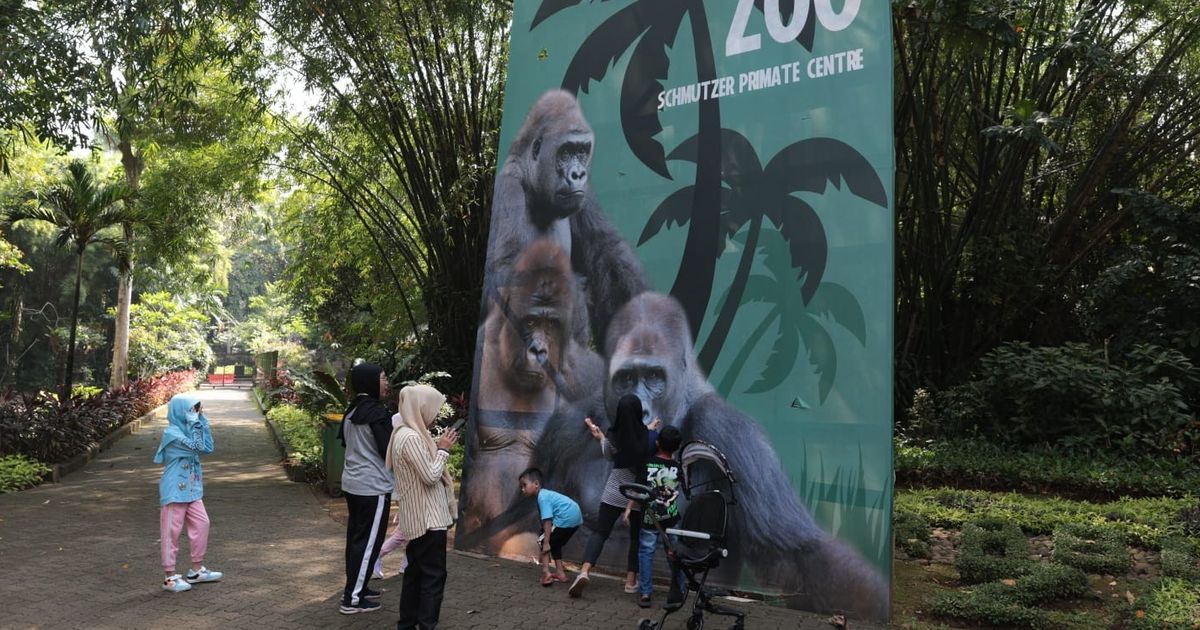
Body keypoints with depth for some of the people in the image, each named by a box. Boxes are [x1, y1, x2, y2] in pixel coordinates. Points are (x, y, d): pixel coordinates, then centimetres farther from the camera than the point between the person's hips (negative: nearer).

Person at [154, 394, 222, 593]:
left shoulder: (187, 429, 10)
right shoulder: (172, 432, -16)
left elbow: (208, 448, 5)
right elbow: (197, 447, -22)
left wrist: (202, 421, 1)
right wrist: (195, 421, -18)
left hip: (192, 490, 9)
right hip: (175, 491, -9)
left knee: (201, 524, 9)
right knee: (171, 532, 0)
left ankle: (197, 570, 21)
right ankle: (170, 577, 9)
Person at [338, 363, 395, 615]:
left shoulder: (351, 410, 9)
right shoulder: (377, 412, -18)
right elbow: (389, 451, -17)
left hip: (352, 483, 9)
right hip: (373, 487, -9)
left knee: (355, 536, 17)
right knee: (368, 541, -2)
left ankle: (355, 587, 28)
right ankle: (352, 599, 3)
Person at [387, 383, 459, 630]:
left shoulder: (407, 434, 11)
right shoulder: (412, 437, -21)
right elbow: (430, 476, -21)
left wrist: (438, 447, 10)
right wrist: (443, 450, -10)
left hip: (418, 517, 10)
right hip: (427, 519, -10)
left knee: (415, 573, 16)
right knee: (434, 575, -3)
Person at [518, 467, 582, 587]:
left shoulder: (542, 497, -10)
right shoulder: (546, 494, 20)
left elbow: (547, 521, -17)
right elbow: (547, 520, 24)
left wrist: (546, 543, -19)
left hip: (566, 518, -10)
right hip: (576, 517, 10)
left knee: (542, 541, 2)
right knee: (555, 544, 24)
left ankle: (546, 572, -9)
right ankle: (560, 573, 27)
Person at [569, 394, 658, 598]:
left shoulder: (613, 436, -11)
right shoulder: (649, 436, -14)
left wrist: (599, 435, 19)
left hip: (614, 492, 0)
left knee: (600, 532, 5)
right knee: (636, 537, 16)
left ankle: (584, 572, -13)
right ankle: (631, 581, 20)